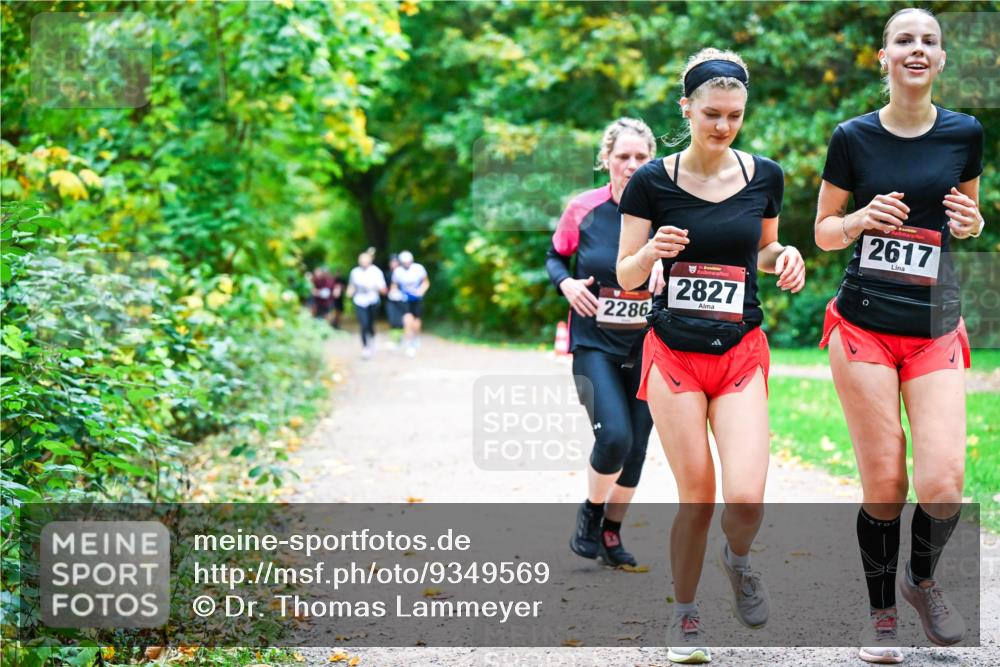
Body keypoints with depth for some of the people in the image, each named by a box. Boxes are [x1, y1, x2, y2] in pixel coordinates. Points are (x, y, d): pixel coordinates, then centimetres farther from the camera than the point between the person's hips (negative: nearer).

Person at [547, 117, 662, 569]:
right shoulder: (583, 209, -4)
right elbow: (555, 256, 11)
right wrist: (566, 283, -10)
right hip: (595, 344, -2)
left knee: (636, 445, 7)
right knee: (613, 435, -19)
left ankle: (611, 532, 28)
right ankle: (590, 512, 9)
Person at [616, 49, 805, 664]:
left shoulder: (765, 175, 2)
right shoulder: (652, 181, -4)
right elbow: (626, 276, 1)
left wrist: (784, 256, -4)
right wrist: (654, 251, -21)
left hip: (741, 353, 1)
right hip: (674, 354, -1)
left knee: (746, 497, -14)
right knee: (696, 496, -1)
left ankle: (739, 559, 22)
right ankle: (686, 615, 21)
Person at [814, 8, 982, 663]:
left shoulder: (964, 133, 4)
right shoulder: (853, 137, 0)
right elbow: (823, 231, 8)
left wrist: (971, 223, -4)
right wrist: (863, 219, -13)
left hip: (936, 332, 1)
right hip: (865, 328, -1)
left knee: (944, 485, -11)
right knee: (883, 484, -2)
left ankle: (923, 578, 21)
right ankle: (882, 613, 19)